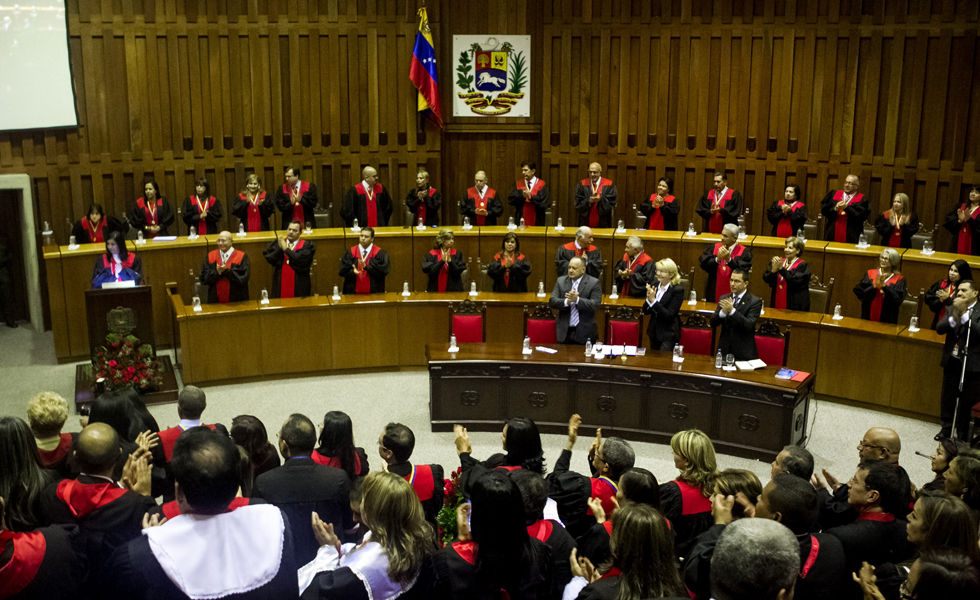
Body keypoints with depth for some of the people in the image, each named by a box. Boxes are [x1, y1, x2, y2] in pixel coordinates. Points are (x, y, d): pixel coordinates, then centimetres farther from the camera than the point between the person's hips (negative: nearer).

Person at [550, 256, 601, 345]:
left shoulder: (593, 283, -3)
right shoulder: (561, 281, 7)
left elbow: (595, 305, -13)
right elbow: (552, 301, -1)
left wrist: (577, 299, -26)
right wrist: (567, 301, -21)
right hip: (564, 331, 3)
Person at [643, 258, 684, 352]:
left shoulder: (677, 290, -13)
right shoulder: (653, 285, 3)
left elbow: (669, 315, -19)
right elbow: (645, 311, 4)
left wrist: (653, 300, -24)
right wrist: (648, 299, -16)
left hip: (668, 335, -6)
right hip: (654, 332, 6)